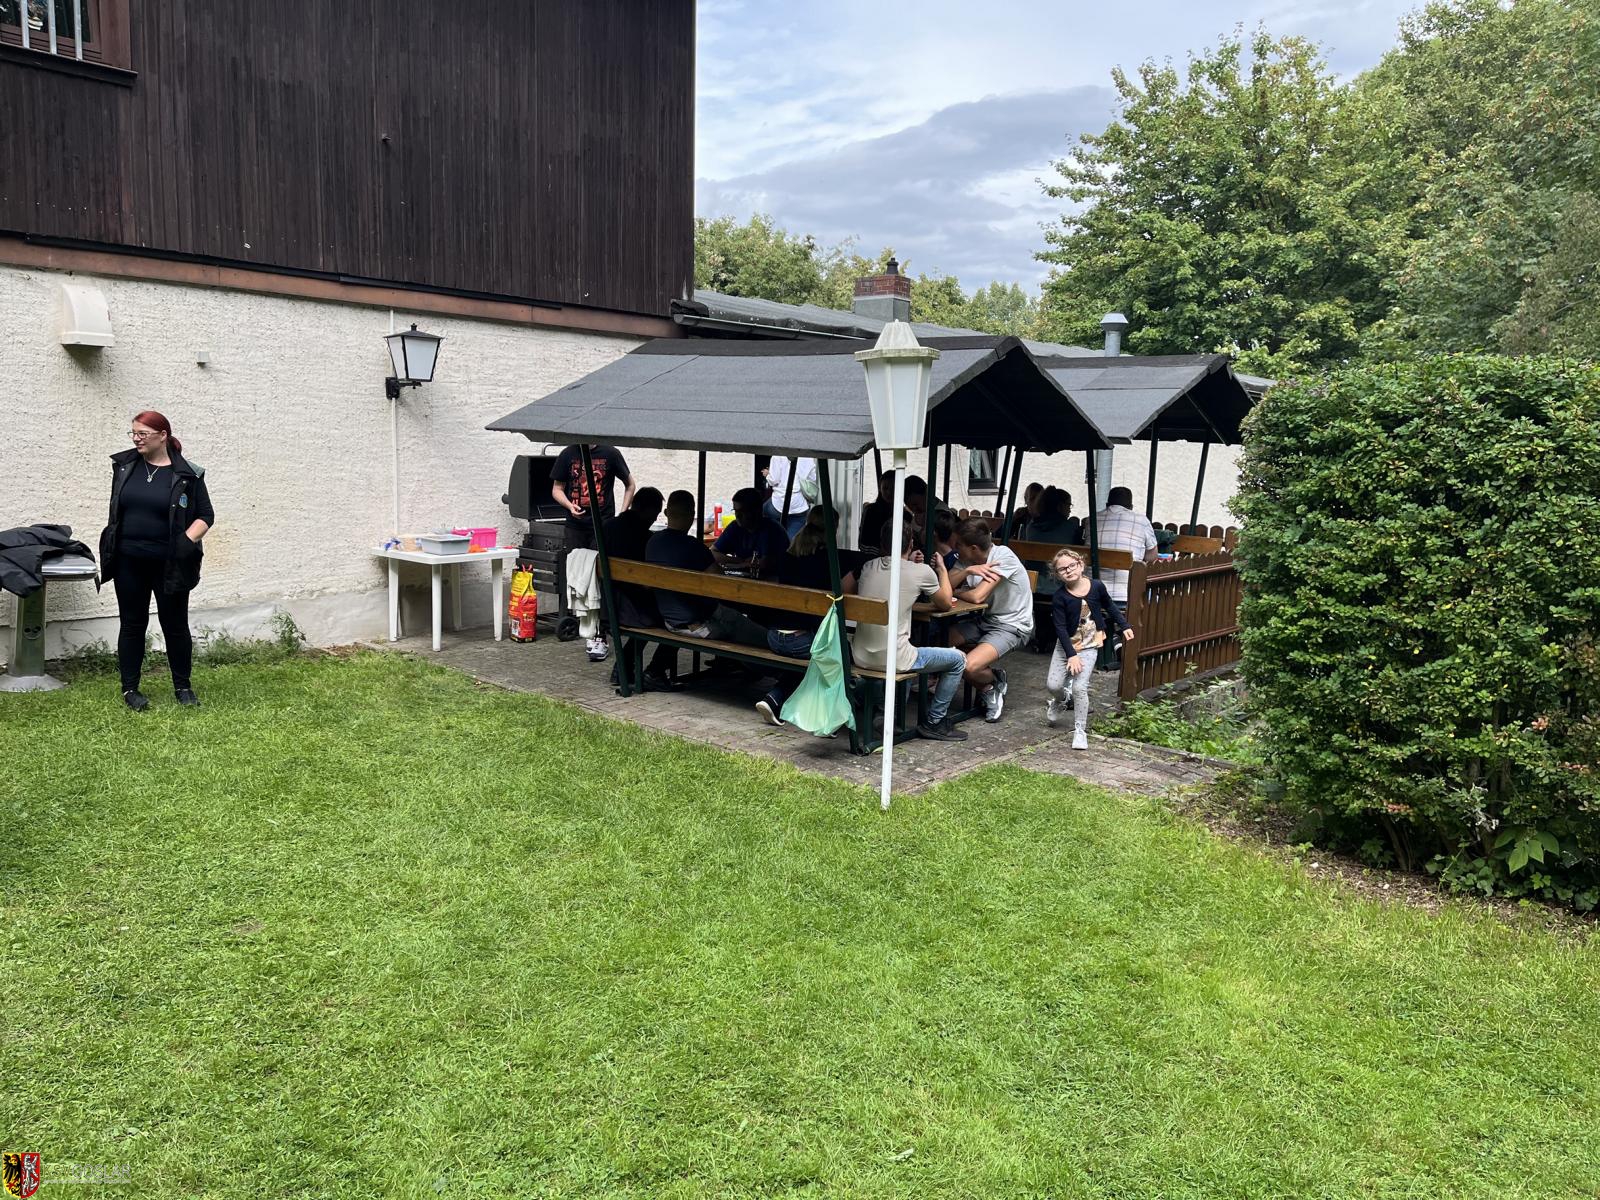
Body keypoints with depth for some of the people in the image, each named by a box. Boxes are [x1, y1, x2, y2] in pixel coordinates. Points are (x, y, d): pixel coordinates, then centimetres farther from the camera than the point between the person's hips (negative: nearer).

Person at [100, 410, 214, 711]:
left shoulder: (187, 474, -5)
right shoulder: (124, 465, 6)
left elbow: (206, 516, -1)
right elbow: (116, 509, 16)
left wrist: (187, 541, -16)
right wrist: (112, 548, 14)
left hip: (169, 565, -3)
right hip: (128, 562, 3)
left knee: (175, 625, 6)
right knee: (132, 624, 9)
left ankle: (183, 686, 19)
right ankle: (130, 688, 17)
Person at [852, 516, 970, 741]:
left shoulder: (868, 567, 7)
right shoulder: (922, 572, -7)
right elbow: (946, 605, 11)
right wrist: (942, 569, 24)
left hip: (860, 656, 6)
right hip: (892, 659, -6)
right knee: (957, 659, 12)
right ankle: (934, 723, 16)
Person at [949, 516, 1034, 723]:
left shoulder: (1004, 556, -22)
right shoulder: (967, 560, 0)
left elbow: (977, 597, -27)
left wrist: (955, 592, -8)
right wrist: (967, 570, -27)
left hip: (1012, 626, -8)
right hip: (984, 620, 8)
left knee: (969, 666, -28)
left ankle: (995, 681, 10)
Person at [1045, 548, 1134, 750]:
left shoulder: (1096, 586, -9)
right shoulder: (1060, 598, -15)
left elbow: (1110, 606, 11)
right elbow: (1060, 628, -15)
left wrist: (1124, 626, 12)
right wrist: (1071, 655, -21)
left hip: (1089, 646, 0)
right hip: (1066, 644, 1)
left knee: (1080, 687, -12)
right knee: (1053, 685, -4)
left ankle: (1080, 730, 2)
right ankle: (1059, 700, 33)